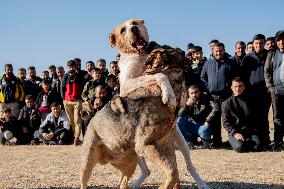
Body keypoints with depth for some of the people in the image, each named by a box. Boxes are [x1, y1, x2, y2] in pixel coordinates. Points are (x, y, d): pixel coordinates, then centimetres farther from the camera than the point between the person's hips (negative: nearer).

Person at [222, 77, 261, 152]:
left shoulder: (249, 101, 18)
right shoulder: (226, 103, 7)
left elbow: (254, 117, 22)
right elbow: (225, 122, 0)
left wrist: (254, 128, 3)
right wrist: (235, 133, -13)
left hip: (250, 131, 3)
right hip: (234, 132, -3)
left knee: (257, 146, -25)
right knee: (240, 147, -31)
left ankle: (244, 142, 5)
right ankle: (235, 143, 3)